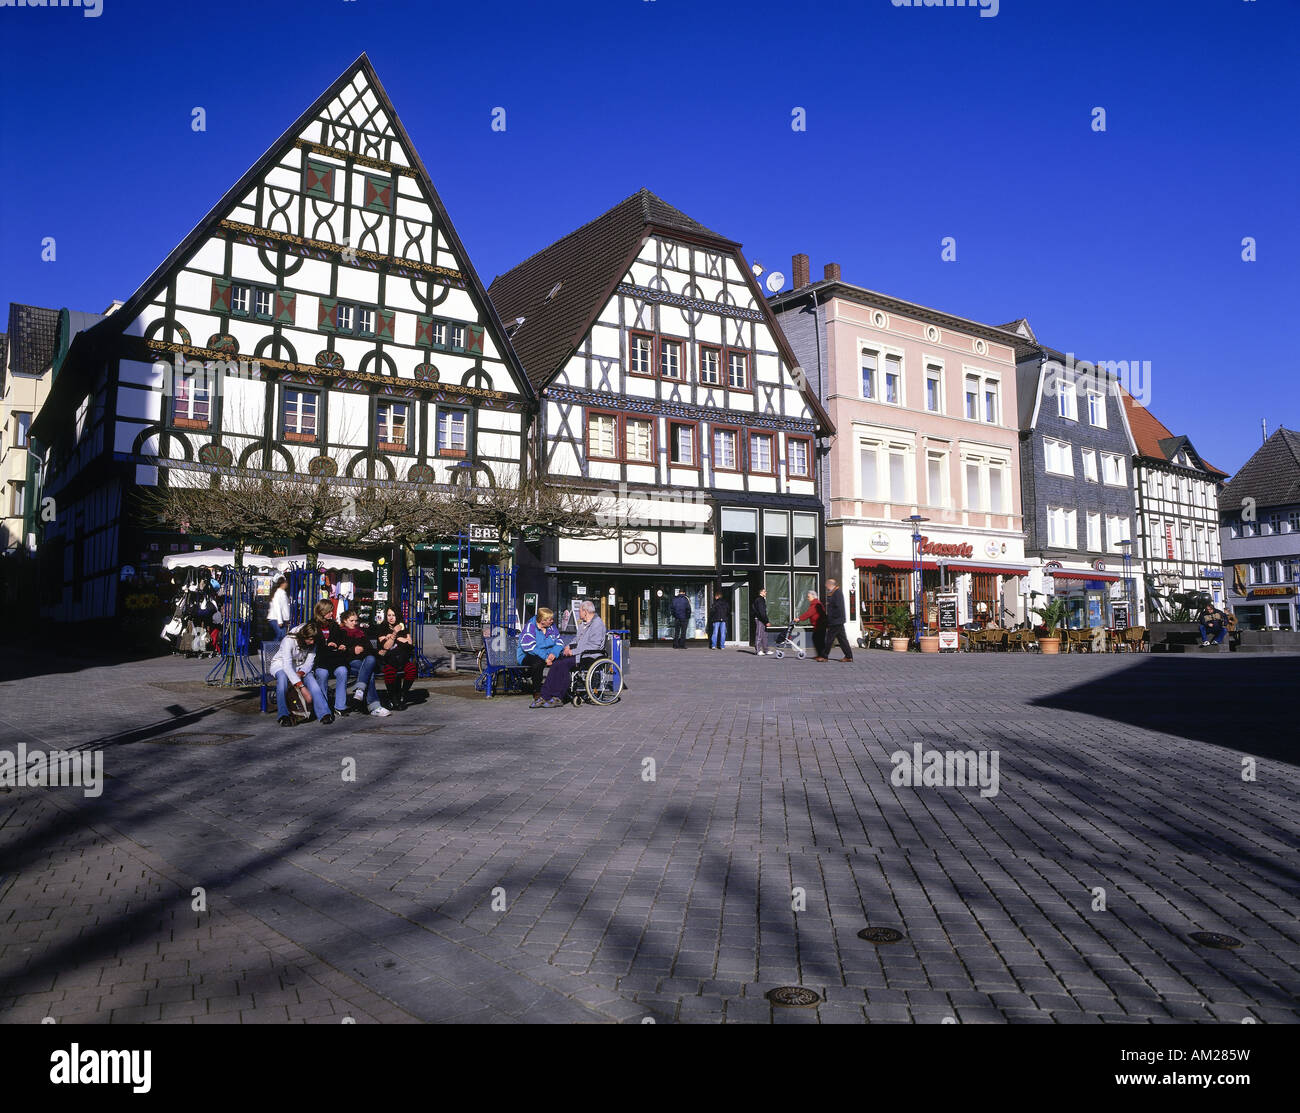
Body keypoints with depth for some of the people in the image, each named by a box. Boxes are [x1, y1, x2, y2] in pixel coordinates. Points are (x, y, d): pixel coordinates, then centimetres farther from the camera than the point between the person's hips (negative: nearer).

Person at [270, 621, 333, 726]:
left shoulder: (313, 643, -12)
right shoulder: (289, 641, -29)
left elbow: (309, 662, -7)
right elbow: (287, 666, -36)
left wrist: (300, 673, -31)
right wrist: (302, 687, -44)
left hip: (301, 667, 4)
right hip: (280, 665, -4)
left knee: (311, 678, -27)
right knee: (282, 677, -38)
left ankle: (324, 713, -37)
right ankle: (283, 716, -42)